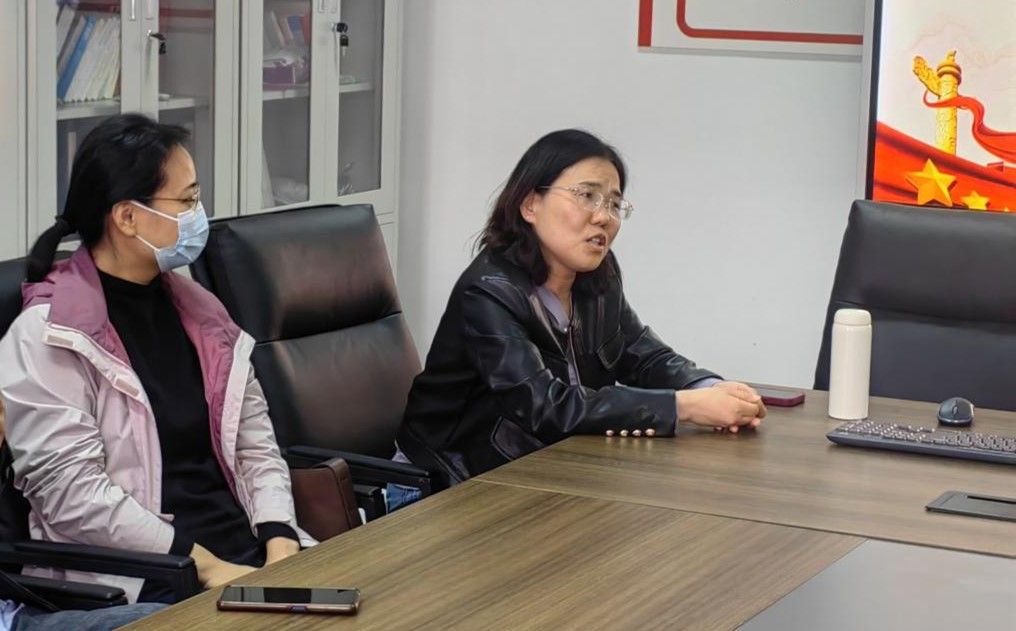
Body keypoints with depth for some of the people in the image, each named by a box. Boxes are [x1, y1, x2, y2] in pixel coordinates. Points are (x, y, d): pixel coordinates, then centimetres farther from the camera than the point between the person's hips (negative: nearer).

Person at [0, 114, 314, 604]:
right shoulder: (48, 337, -6)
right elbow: (73, 494, -13)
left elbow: (256, 445, 14)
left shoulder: (199, 311, 15)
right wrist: (206, 567, -17)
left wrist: (280, 543, -4)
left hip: (248, 556, 6)